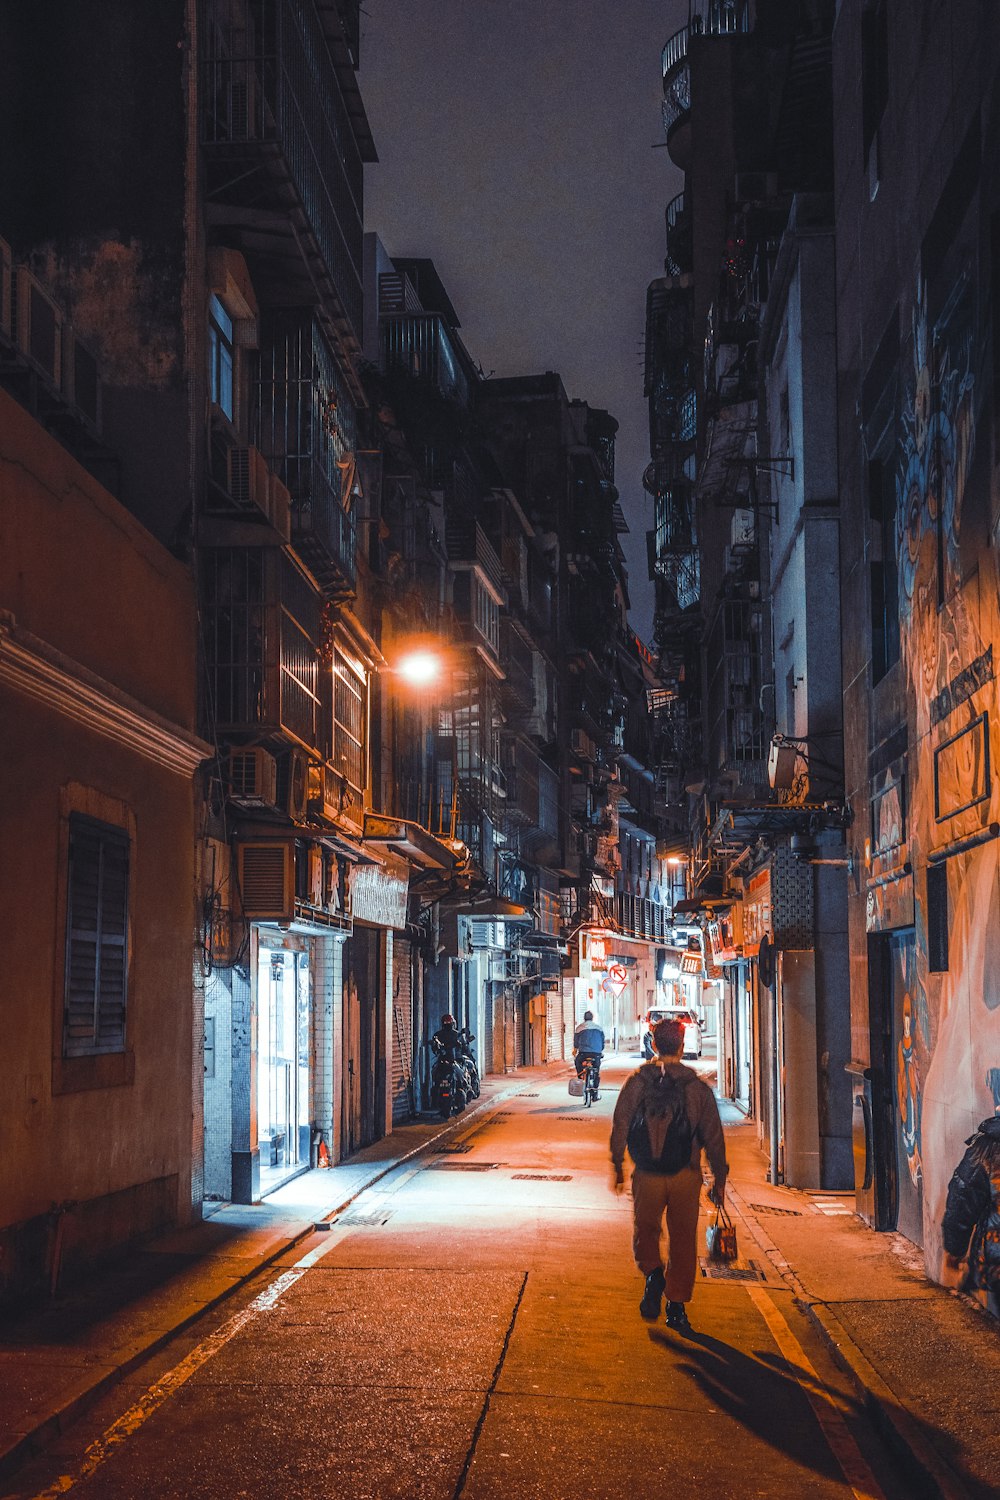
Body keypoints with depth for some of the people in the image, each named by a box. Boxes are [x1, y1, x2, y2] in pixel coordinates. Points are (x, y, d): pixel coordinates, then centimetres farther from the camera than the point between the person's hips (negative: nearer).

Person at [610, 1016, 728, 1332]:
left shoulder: (637, 1081, -3)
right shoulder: (697, 1086, -2)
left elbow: (620, 1127, -2)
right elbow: (714, 1137, 0)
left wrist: (617, 1167, 10)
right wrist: (719, 1179, 8)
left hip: (647, 1175, 0)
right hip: (686, 1176, 0)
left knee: (645, 1231, 18)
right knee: (683, 1240, 11)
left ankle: (653, 1273, -10)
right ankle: (677, 1306, 12)